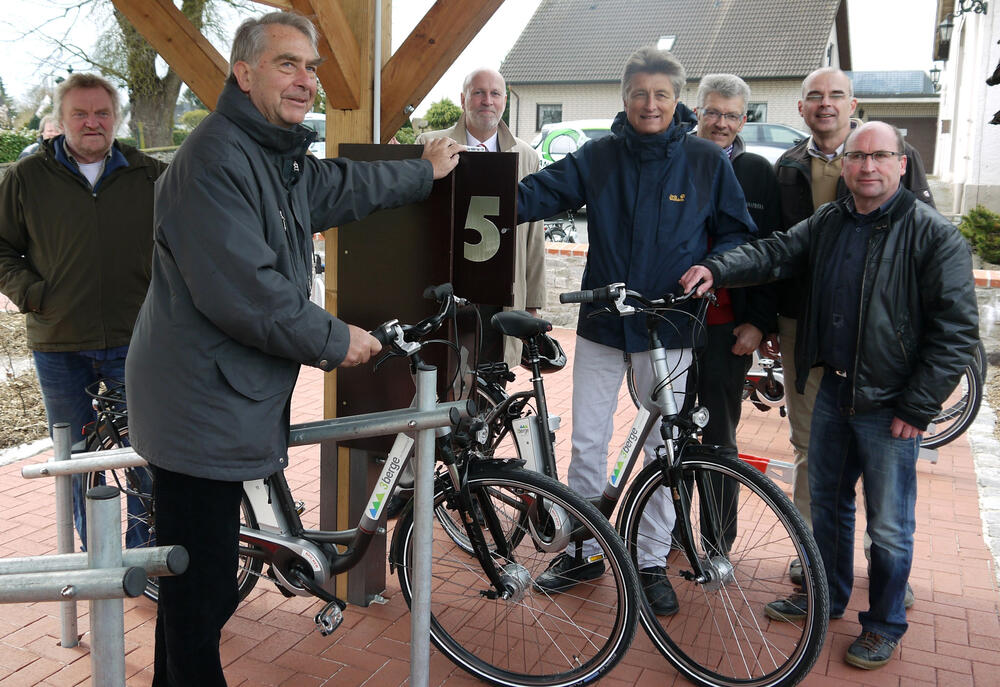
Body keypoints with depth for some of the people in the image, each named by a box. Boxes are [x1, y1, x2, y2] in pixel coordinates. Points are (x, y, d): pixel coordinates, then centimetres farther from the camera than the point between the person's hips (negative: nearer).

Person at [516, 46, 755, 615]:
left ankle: (653, 561, 26)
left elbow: (736, 231, 6)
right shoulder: (598, 157, 2)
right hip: (602, 324, 1)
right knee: (587, 443, 6)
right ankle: (581, 551, 25)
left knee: (662, 449, 10)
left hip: (668, 330, -1)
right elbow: (540, 193, -4)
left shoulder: (707, 161, 0)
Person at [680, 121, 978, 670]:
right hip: (833, 392, 6)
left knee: (889, 525, 6)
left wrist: (919, 407, -13)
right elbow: (775, 254, -2)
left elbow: (957, 330, -12)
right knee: (826, 501, 19)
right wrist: (716, 269, -22)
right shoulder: (827, 223, 7)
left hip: (890, 405, -5)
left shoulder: (934, 235, -11)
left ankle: (884, 625, 27)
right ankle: (827, 596, 39)